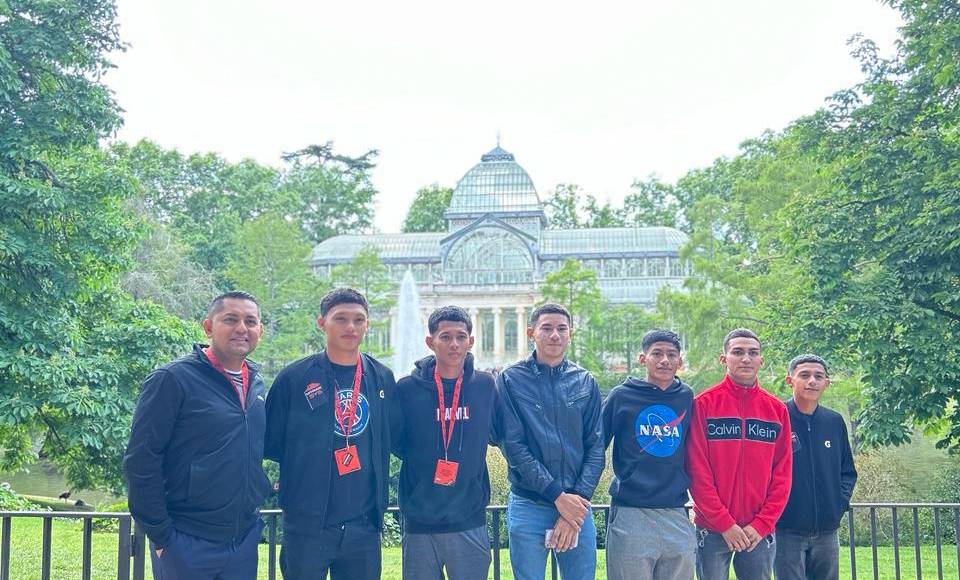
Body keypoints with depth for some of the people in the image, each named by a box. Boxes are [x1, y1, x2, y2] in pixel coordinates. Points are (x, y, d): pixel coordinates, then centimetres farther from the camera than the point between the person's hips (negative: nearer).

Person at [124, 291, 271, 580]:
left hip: (244, 541, 6)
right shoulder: (172, 379, -11)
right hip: (187, 543, -6)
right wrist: (160, 535, -12)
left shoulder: (255, 383, 9)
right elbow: (141, 462, -13)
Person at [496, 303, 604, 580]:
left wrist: (577, 498, -9)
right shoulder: (511, 380, -2)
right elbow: (513, 445, -8)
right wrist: (557, 495, -13)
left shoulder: (586, 383, 7)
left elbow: (595, 447, 3)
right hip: (528, 508, -2)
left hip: (578, 506, 2)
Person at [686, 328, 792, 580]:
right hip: (713, 529, -3)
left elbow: (782, 474, 4)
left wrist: (762, 524, -5)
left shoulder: (777, 410, 6)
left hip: (761, 531, 3)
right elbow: (697, 471, -8)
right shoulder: (703, 404, -3)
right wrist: (724, 523, -12)